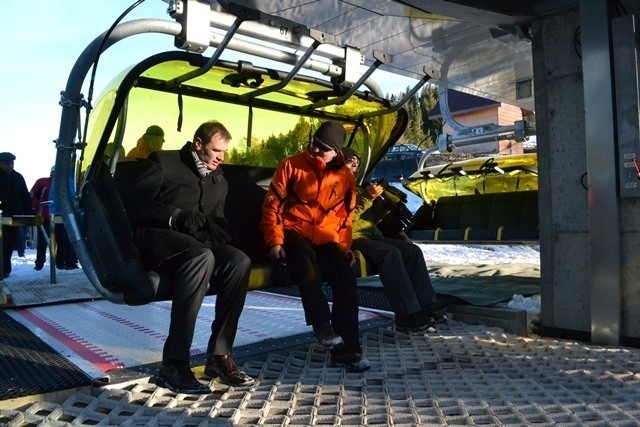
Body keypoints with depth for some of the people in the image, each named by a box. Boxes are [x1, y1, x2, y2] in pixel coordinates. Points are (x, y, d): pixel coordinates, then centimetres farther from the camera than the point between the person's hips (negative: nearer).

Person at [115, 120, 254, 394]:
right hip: (156, 237, -6)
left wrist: (216, 231, -2)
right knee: (202, 256, -38)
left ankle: (219, 355, -18)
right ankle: (173, 364, -34)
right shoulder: (163, 162, 5)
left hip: (196, 245, 6)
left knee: (239, 260, -24)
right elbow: (136, 201, -6)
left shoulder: (220, 181, 23)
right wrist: (176, 217, -19)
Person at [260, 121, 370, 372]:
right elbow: (271, 206, -1)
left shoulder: (345, 176, 9)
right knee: (305, 259, -38)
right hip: (294, 232, -3)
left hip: (325, 238, 3)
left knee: (346, 278, -22)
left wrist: (344, 245, 4)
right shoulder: (291, 166, 0)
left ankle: (346, 350, -13)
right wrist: (275, 241, -12)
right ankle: (322, 325, -25)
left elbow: (345, 216, 18)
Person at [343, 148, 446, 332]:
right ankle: (408, 316, -33)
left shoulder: (356, 186, 27)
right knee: (391, 253, -32)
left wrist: (384, 201, 7)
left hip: (371, 235, 8)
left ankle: (426, 306, -14)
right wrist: (368, 198, -20)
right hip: (351, 238, -8)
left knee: (412, 250, -12)